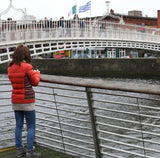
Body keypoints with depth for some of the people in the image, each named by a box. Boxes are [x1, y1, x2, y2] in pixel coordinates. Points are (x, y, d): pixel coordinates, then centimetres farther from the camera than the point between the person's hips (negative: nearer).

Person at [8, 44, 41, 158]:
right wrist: (37, 73, 14)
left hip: (15, 101, 6)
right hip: (27, 101, -6)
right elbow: (35, 82, -7)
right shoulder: (27, 67, -17)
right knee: (31, 126, 5)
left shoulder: (10, 68, 2)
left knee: (19, 126, 14)